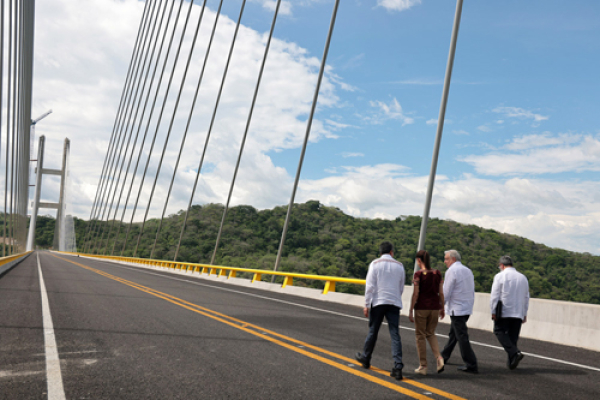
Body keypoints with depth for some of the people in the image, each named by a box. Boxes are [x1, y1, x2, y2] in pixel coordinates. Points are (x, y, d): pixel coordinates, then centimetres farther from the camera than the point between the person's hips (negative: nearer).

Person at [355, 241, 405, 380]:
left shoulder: (375, 264, -2)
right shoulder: (399, 266, 7)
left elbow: (370, 286, -6)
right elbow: (401, 287, 13)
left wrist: (366, 304, -2)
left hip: (378, 301, -1)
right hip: (394, 302, 1)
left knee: (373, 331, 12)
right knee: (395, 334, -2)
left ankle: (365, 358, 30)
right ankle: (398, 367, -10)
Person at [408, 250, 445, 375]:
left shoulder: (418, 274, -11)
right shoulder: (437, 273, 3)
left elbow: (415, 294, -12)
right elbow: (441, 293, 5)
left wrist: (410, 311, -6)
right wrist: (442, 308, 15)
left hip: (421, 307, -4)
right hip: (435, 307, 5)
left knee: (420, 336, 8)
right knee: (430, 333, 21)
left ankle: (423, 366, 11)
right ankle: (439, 358, 0)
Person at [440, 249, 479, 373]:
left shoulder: (452, 271, -12)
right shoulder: (468, 270, 14)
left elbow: (446, 293, -13)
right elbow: (472, 290, 16)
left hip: (457, 309, -9)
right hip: (467, 308, 9)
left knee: (462, 337, -6)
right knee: (453, 334, 19)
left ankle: (471, 365, -5)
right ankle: (444, 357, 31)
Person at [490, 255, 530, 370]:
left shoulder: (500, 276, -4)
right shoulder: (523, 277, 13)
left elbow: (494, 296, -7)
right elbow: (526, 297, 17)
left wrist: (493, 312, -2)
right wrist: (524, 314, 22)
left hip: (504, 312, -5)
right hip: (518, 313, 5)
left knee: (500, 331, 2)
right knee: (513, 336, 9)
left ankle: (514, 352, -17)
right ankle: (511, 362, 10)